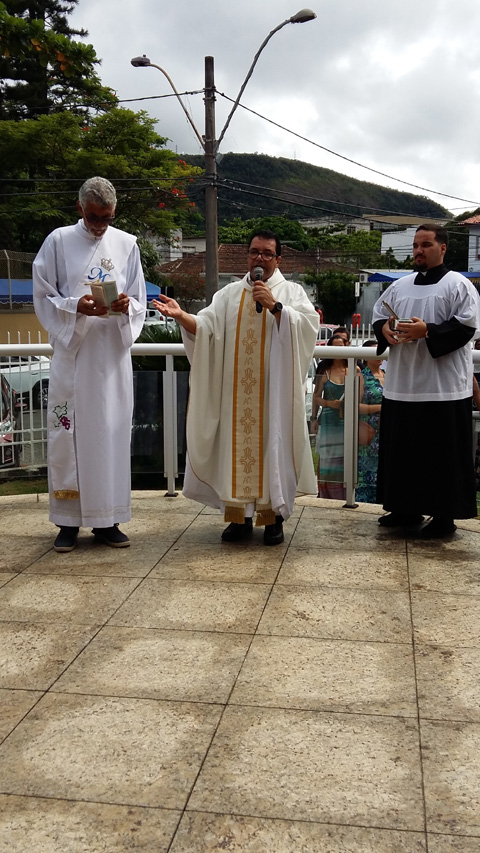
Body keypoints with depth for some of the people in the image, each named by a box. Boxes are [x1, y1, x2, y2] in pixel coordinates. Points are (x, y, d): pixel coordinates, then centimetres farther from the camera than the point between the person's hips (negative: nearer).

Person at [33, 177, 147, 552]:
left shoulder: (127, 244, 9)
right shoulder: (58, 241, 3)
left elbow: (140, 303, 10)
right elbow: (43, 297, 3)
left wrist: (126, 306, -13)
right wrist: (76, 306, -16)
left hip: (113, 353, 2)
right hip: (72, 351, -2)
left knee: (112, 433, 3)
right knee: (68, 435, -2)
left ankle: (106, 519, 13)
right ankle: (69, 520, 10)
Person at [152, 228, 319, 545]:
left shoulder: (291, 292, 7)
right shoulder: (230, 294, 14)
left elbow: (307, 326, -9)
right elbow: (207, 327, 2)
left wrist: (274, 306, -19)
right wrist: (181, 315, -17)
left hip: (274, 389, -2)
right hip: (238, 390, 3)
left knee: (273, 444, -1)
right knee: (238, 445, 3)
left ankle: (273, 515, 9)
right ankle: (240, 515, 12)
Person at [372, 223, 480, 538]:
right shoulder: (400, 285, 15)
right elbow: (378, 313, 21)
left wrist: (426, 331, -21)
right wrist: (384, 328, -2)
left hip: (444, 387, -6)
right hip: (403, 384, 6)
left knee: (442, 453, -1)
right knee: (403, 450, 11)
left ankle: (444, 515, 9)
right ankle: (408, 509, 24)